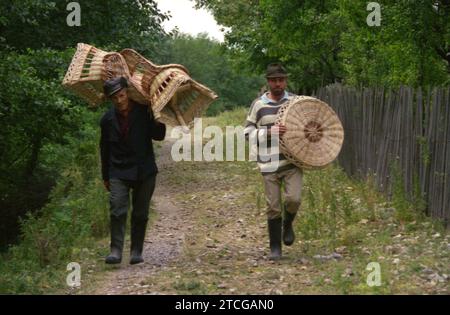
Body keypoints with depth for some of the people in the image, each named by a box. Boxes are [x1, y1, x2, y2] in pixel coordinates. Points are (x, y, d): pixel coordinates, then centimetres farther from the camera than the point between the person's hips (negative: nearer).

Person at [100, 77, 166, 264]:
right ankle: (116, 251, -12)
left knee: (140, 214, 5)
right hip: (119, 173, 0)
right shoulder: (108, 120, 1)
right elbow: (104, 149, 11)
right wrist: (105, 176, 14)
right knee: (117, 212, -13)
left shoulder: (144, 112, -4)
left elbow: (159, 136, 0)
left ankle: (136, 252, 14)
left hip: (144, 172, 0)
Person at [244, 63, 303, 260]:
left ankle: (287, 224, 18)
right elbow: (248, 132, 0)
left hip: (293, 162, 0)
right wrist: (269, 132, -17)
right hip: (270, 164, 0)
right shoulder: (258, 105, 3)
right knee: (273, 207, 1)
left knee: (293, 199, -16)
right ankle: (275, 248, 14)